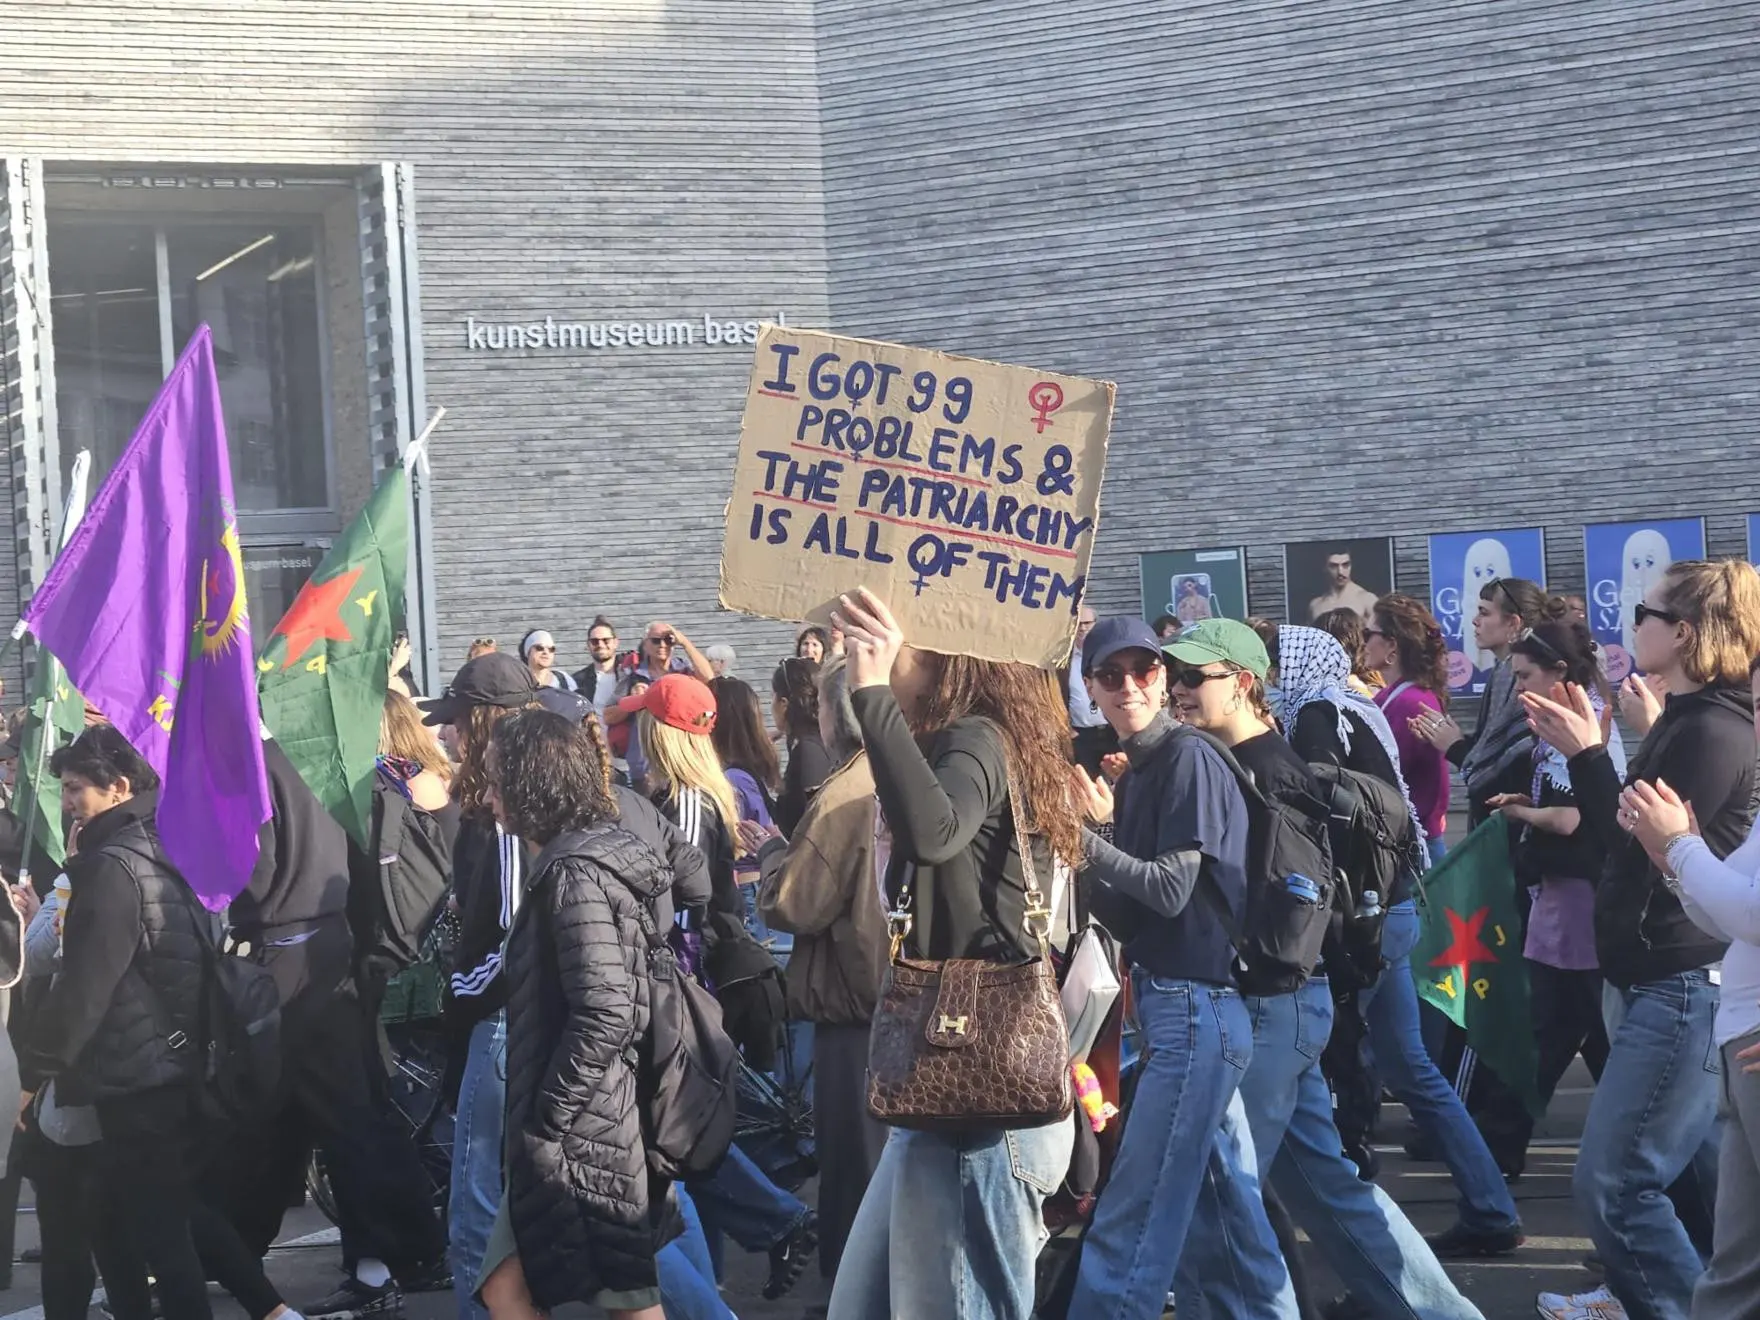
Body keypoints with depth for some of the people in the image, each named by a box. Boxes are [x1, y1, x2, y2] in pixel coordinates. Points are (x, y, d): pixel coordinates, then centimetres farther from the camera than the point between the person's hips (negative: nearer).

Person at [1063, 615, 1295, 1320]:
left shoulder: (1188, 758, -11)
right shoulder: (1136, 772, 15)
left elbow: (1171, 889, -17)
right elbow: (1127, 911, 11)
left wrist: (1084, 838, -14)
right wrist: (1101, 829, -2)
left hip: (1196, 1005, -10)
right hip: (1169, 995, 10)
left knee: (1131, 1216, -9)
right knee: (1232, 1197, 15)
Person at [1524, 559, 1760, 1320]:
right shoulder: (1695, 719, 15)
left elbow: (1642, 851, -18)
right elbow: (1633, 840, 15)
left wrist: (1587, 756, -13)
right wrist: (1584, 755, 8)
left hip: (1684, 986, -11)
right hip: (1679, 980, 11)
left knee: (1611, 1182, -10)